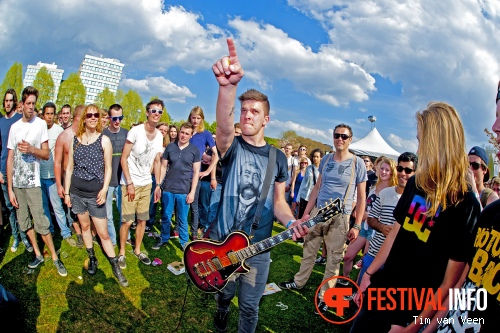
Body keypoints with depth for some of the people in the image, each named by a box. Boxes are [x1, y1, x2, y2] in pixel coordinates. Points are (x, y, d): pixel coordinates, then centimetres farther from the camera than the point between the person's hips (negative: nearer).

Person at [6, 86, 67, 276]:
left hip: (32, 182, -4)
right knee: (24, 222, 10)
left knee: (40, 222, -6)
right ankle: (38, 254, 24)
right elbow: (10, 159, 5)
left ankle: (55, 258, 4)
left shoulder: (41, 124, -2)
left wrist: (31, 149, -21)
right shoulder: (14, 127, 6)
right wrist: (10, 189, 2)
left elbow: (46, 154, 1)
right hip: (16, 182, 4)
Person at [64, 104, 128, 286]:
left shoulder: (104, 140, -4)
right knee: (85, 226, 14)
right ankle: (92, 259, 32)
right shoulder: (75, 140, 3)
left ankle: (116, 267, 8)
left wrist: (104, 190, -12)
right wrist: (66, 192, 5)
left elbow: (108, 168, -2)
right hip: (77, 192, 3)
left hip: (95, 194, -3)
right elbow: (69, 167, 7)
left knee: (103, 233, -2)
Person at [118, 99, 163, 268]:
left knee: (143, 220, 11)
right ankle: (122, 253, 16)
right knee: (127, 221, -2)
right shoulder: (136, 131, -13)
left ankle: (137, 250, 28)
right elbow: (124, 158, -12)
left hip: (146, 183, 5)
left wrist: (158, 185, 8)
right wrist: (130, 183, -16)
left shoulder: (159, 135, 3)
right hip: (130, 183, -5)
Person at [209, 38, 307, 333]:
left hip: (257, 248, 1)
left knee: (250, 307, 10)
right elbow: (224, 126, -33)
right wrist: (228, 85, -53)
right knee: (224, 295, 21)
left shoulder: (278, 158, 1)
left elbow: (278, 200, 6)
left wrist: (290, 221, -17)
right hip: (222, 243, 0)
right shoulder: (232, 147, -9)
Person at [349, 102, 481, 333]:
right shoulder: (416, 183, 0)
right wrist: (369, 274, 9)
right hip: (380, 291, 5)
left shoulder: (464, 205, -19)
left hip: (412, 310, -5)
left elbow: (450, 282, -17)